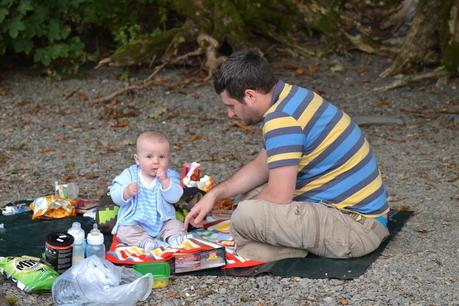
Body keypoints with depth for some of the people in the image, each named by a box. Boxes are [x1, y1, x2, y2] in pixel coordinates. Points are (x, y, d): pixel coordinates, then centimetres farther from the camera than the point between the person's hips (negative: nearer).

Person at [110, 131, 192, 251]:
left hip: (163, 222, 1)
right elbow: (115, 196, -7)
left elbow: (174, 198, -14)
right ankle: (144, 241, -41)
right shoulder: (129, 175, -2)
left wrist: (165, 181, -25)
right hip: (134, 222, -1)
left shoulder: (169, 176, -1)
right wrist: (127, 192, -27)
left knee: (177, 225, -18)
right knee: (124, 231, -27)